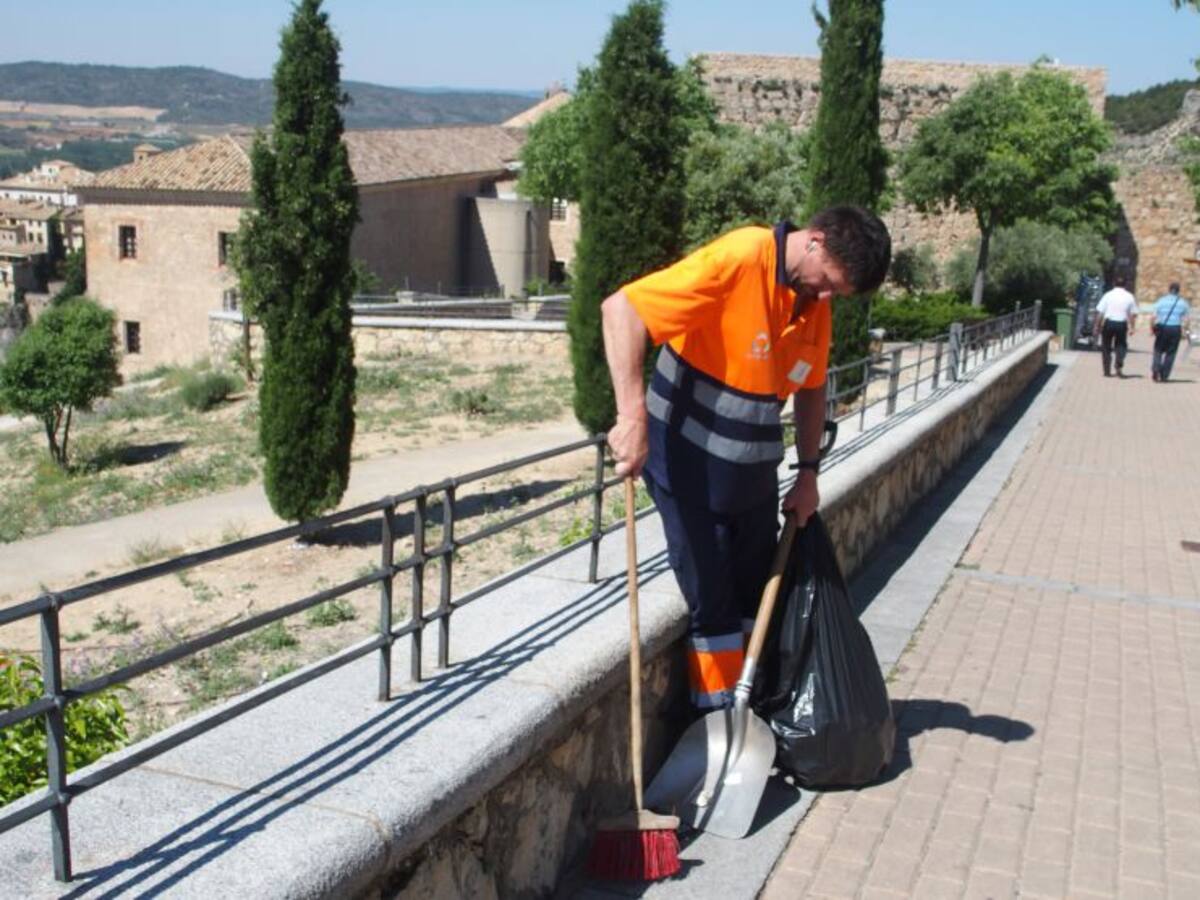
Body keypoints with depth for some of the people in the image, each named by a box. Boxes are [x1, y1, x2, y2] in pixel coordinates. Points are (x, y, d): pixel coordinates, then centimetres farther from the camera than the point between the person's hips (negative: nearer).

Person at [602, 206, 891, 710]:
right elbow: (621, 309, -28)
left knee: (758, 596, 16)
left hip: (754, 469, 7)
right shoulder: (737, 261, -23)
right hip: (689, 460, -7)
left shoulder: (816, 301, 1)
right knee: (713, 604, 1)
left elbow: (810, 388, 15)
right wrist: (633, 416, -36)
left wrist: (808, 474, 11)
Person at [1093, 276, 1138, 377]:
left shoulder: (1108, 295, -1)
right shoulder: (1129, 296, 5)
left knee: (1106, 347, 9)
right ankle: (1119, 367, -5)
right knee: (1121, 346, 14)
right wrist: (1132, 328, 10)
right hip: (1122, 324, 1)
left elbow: (1100, 312, -3)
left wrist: (1097, 326, 3)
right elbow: (1133, 314, 4)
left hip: (1108, 323, -1)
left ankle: (1107, 370, 9)